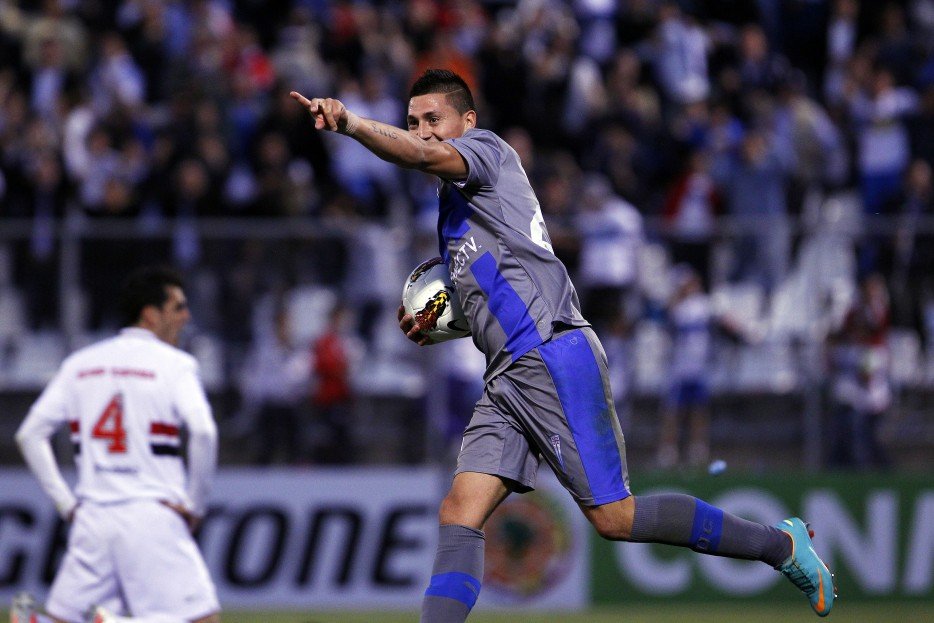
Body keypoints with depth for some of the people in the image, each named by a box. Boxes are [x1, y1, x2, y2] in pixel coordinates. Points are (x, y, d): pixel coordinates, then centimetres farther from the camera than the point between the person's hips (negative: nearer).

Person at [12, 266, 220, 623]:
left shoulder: (79, 364, 13)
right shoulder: (174, 364, -2)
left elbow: (30, 435, 8)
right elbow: (203, 433, -16)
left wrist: (66, 503, 10)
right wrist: (194, 506, -4)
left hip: (92, 516, 5)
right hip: (153, 516, -5)